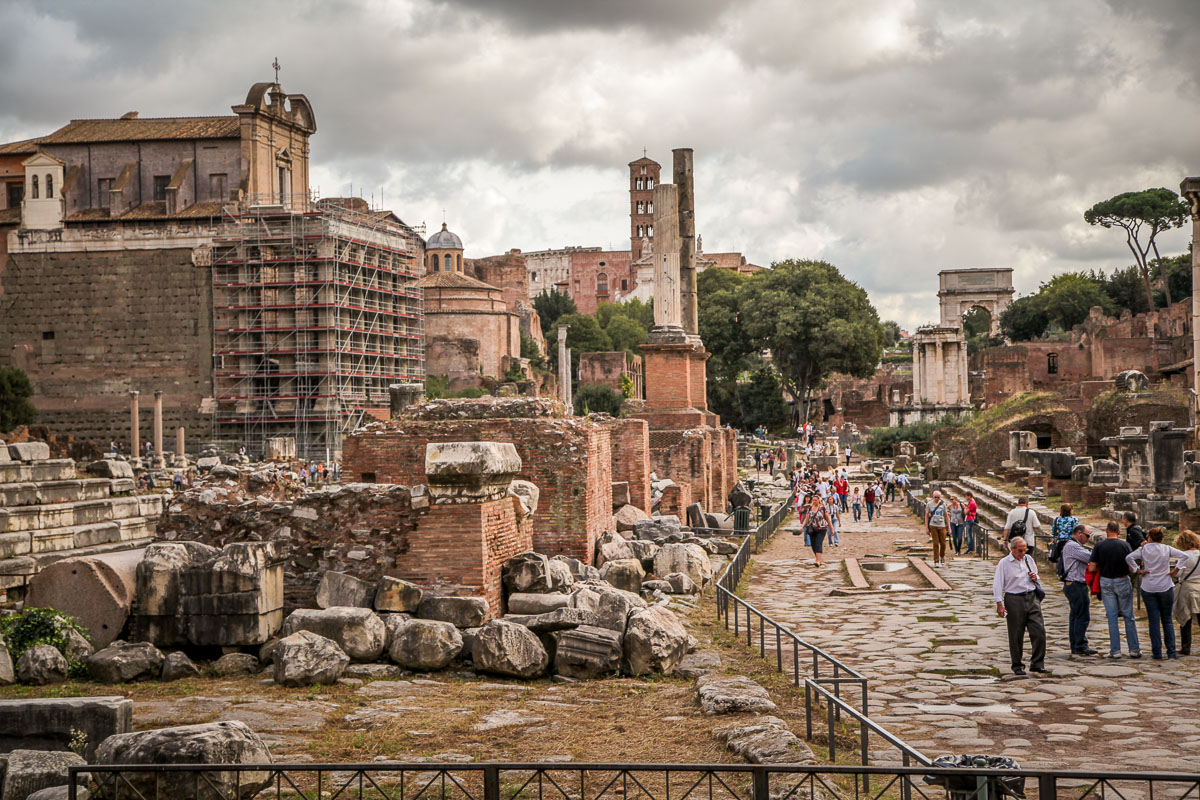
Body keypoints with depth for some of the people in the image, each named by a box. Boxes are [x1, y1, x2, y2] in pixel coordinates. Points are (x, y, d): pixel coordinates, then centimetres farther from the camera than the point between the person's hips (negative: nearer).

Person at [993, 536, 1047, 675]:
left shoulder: (1028, 559, 13)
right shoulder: (1004, 563, -3)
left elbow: (1035, 575, 28)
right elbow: (997, 584, -6)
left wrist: (1035, 578, 2)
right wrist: (999, 604, -13)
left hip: (1031, 597, 4)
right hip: (1014, 600, -4)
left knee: (1039, 631, -3)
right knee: (1016, 635, 1)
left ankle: (1037, 664, 5)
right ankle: (1017, 666, 14)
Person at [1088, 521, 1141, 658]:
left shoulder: (1099, 546, -6)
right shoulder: (1125, 545, -6)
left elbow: (1091, 568, -8)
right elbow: (1131, 567, -8)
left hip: (1106, 582, 1)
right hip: (1122, 581, -1)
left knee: (1112, 616, 6)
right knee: (1128, 616, 8)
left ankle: (1115, 650, 4)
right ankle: (1134, 649, 10)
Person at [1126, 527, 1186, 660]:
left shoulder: (1143, 549, -1)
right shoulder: (1167, 549, 0)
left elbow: (1129, 558, -13)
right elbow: (1184, 556, -9)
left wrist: (1137, 570, -7)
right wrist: (1176, 570, -4)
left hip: (1148, 589, 0)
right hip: (1166, 588, 0)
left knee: (1154, 621, 3)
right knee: (1167, 620, 9)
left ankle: (1157, 653, 1)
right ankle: (1171, 652, 4)